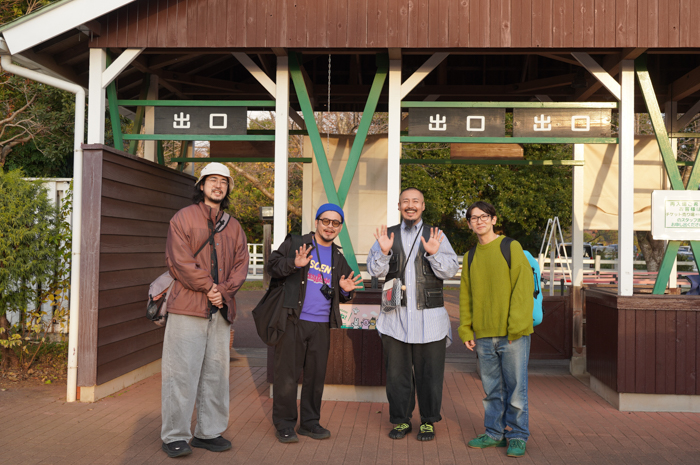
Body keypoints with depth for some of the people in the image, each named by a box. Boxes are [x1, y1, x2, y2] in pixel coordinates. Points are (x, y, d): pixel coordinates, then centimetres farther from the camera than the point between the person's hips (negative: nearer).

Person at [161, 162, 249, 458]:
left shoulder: (234, 227, 17)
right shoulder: (183, 218, 3)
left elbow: (241, 265, 10)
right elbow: (180, 259, -8)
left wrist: (223, 290, -7)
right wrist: (208, 287, -12)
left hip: (221, 310, 5)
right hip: (187, 309, -5)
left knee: (216, 372, 8)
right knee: (181, 371, -5)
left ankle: (209, 432, 19)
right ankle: (174, 436, 6)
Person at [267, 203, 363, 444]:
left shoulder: (338, 259, 17)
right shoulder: (295, 243, 2)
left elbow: (340, 296, 23)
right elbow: (272, 266, -7)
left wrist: (346, 290, 0)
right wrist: (294, 264, -25)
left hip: (321, 324, 5)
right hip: (293, 320, -5)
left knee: (316, 374, 11)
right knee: (287, 373, 1)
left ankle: (310, 422, 24)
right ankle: (284, 424, 13)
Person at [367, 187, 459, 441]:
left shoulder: (436, 236, 7)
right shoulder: (387, 234, 9)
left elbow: (451, 270, -2)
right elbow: (374, 270, 2)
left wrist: (434, 253, -19)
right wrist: (384, 252, -17)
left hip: (429, 316, -1)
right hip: (395, 316, 1)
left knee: (429, 372, 5)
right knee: (397, 372, 8)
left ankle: (428, 421, 22)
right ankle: (401, 420, 23)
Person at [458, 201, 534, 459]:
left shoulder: (511, 248, -2)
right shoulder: (471, 257, 13)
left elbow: (523, 286, -9)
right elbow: (465, 295, 16)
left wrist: (516, 326, -15)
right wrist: (466, 329, 8)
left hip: (512, 333, -4)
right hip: (484, 335, 5)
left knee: (515, 386, 2)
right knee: (492, 388, 12)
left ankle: (517, 436, 15)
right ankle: (495, 432, 24)